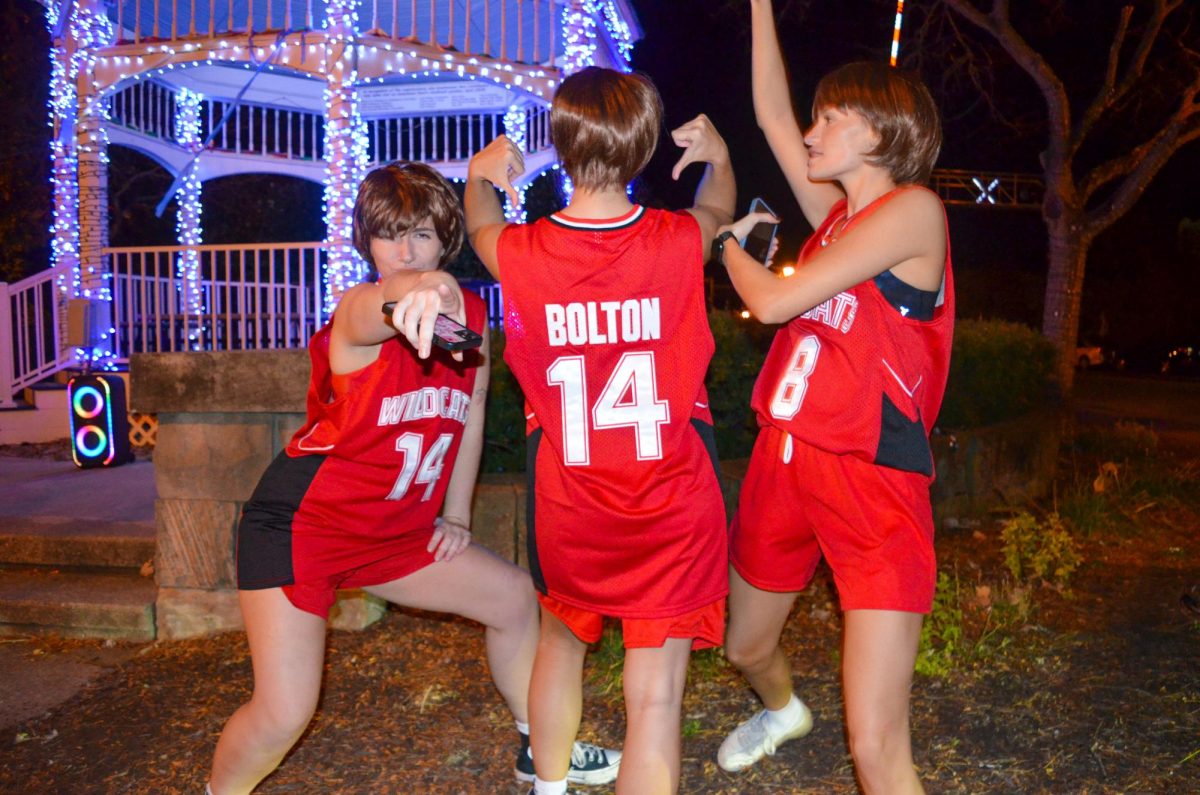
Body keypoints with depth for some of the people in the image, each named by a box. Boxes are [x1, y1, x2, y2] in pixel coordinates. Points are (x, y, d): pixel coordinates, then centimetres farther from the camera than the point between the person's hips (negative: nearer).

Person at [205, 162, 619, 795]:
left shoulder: (470, 315, -3)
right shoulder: (359, 312, -22)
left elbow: (471, 409, 10)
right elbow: (389, 302, -48)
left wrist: (457, 515, 8)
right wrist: (425, 291, -71)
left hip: (394, 531, 7)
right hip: (298, 523, -6)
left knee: (514, 596, 11)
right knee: (283, 715, -11)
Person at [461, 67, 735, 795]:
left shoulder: (519, 253, -13)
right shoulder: (679, 241, -11)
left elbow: (481, 222, 14)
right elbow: (718, 208, 15)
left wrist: (484, 177, 28)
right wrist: (718, 157, 30)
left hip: (569, 508, 2)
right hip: (674, 509, -2)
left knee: (561, 641, 28)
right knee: (655, 698, 2)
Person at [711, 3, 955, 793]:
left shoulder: (914, 207, -12)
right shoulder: (839, 214, 10)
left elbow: (774, 300, -16)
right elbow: (772, 112, 15)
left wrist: (729, 241, 3)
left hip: (873, 484, -8)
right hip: (786, 462, 8)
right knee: (747, 645, 28)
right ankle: (784, 710, 60)